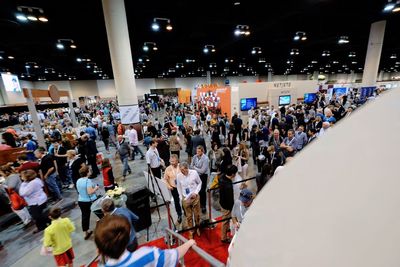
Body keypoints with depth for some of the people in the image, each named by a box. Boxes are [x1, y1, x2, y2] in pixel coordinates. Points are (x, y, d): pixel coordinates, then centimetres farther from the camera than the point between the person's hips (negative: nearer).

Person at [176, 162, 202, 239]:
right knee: (189, 216, 15)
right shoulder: (179, 176, -16)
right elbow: (179, 188, 1)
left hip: (195, 197, 0)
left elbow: (199, 183, -3)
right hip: (185, 199, 0)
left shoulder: (194, 173, -19)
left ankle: (197, 228, 45)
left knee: (197, 214, 17)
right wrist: (181, 198, 3)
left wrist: (196, 192, -11)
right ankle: (191, 231, 38)